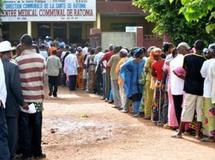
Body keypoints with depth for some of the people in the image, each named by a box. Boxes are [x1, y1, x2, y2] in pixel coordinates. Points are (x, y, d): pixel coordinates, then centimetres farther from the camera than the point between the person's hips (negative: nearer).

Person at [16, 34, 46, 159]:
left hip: (24, 98, -3)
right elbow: (43, 79, 3)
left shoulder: (19, 60, -10)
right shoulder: (41, 58, -1)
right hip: (37, 97, 3)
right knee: (37, 126, 12)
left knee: (25, 127, 5)